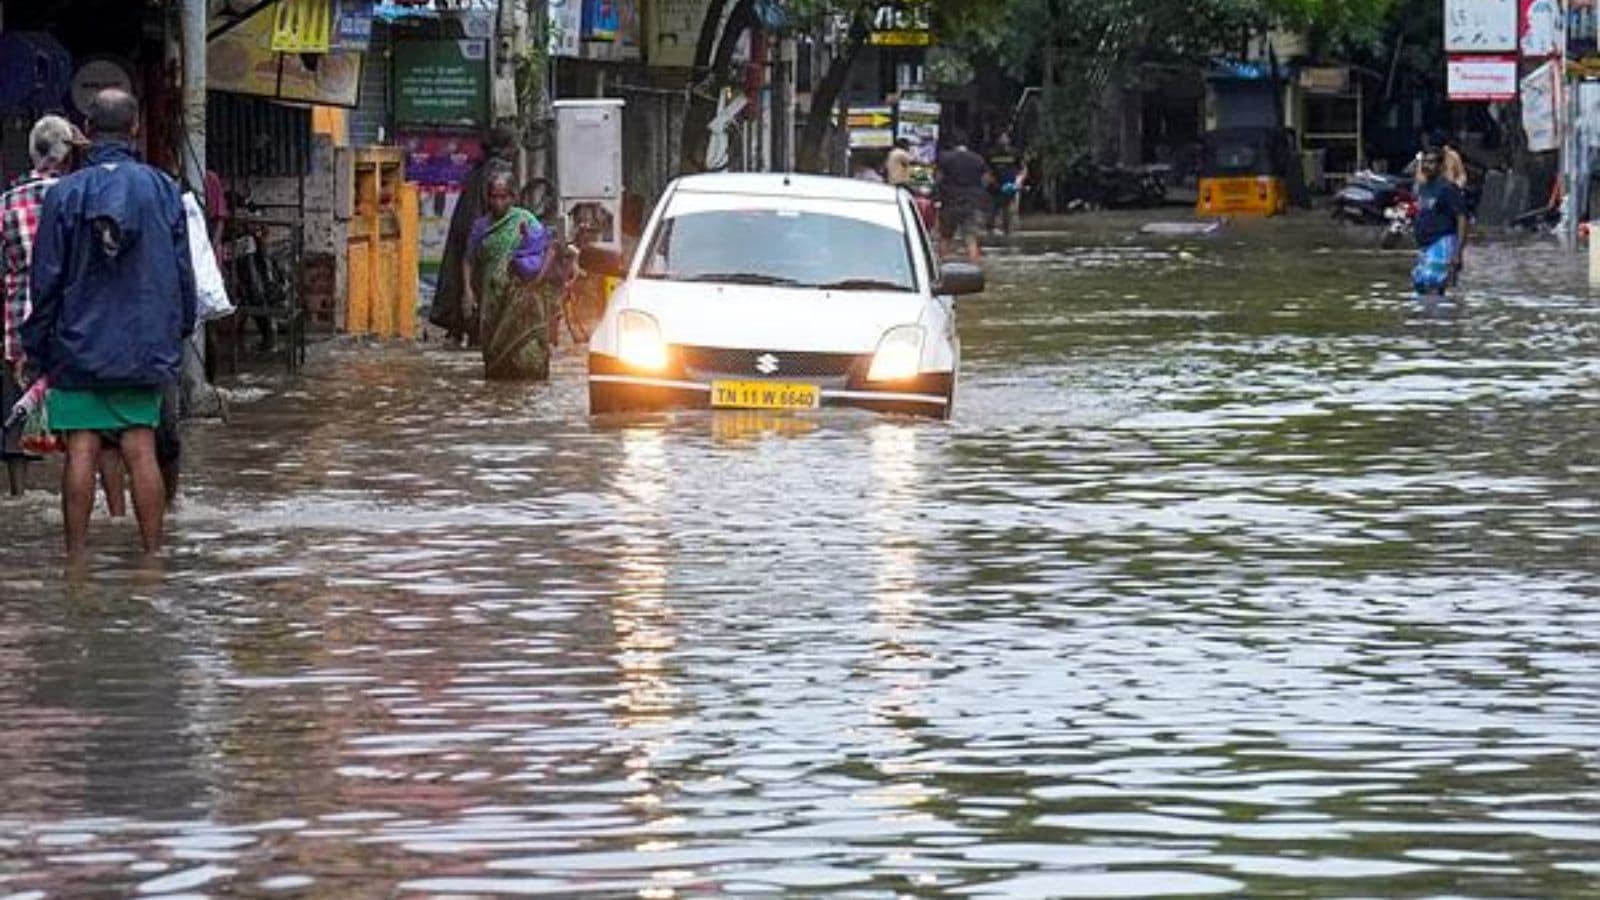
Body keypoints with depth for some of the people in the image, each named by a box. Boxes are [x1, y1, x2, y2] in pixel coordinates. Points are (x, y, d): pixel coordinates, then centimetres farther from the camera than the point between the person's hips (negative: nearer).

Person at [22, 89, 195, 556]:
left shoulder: (64, 194, -5)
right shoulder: (163, 189, -1)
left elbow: (45, 280, -2)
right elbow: (182, 272, 5)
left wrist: (37, 347, 6)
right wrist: (178, 333, 16)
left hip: (78, 345, -1)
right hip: (144, 347, 1)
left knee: (80, 453, 0)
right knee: (141, 452, 3)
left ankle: (77, 556, 1)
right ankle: (153, 555, 4)